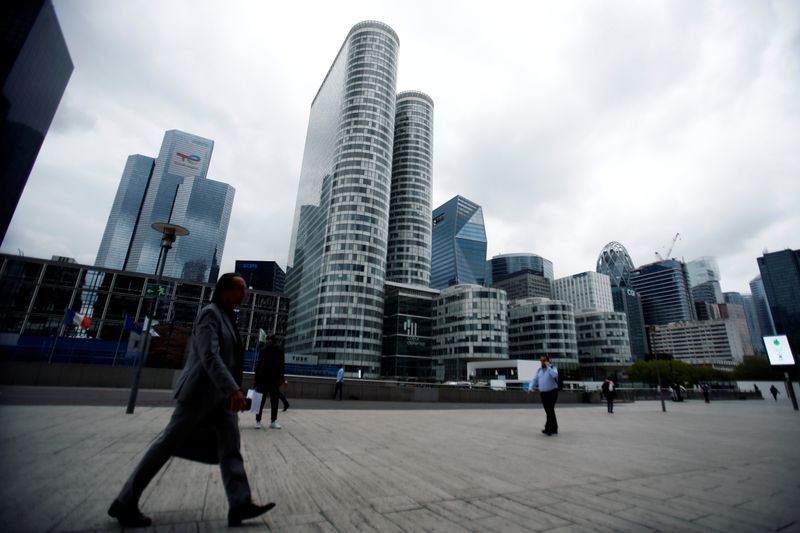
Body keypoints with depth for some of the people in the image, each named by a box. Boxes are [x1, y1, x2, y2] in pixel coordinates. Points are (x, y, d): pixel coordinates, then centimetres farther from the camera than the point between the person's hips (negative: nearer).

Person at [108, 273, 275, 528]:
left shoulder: (228, 317, 15)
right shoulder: (210, 313, -13)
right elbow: (209, 356, -25)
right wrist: (234, 390, -32)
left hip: (221, 395, 9)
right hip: (202, 392, -9)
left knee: (230, 448, 2)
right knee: (168, 445, 4)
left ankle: (240, 504, 3)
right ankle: (125, 503, 22)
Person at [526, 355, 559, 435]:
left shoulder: (553, 368, -6)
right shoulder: (539, 370, 12)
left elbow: (554, 375, -28)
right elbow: (534, 380, 8)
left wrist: (548, 366, -23)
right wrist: (531, 388, -5)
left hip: (552, 392, -6)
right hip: (543, 393, 6)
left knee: (550, 411, -11)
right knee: (549, 411, 10)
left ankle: (548, 429, -9)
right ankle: (554, 429, 20)